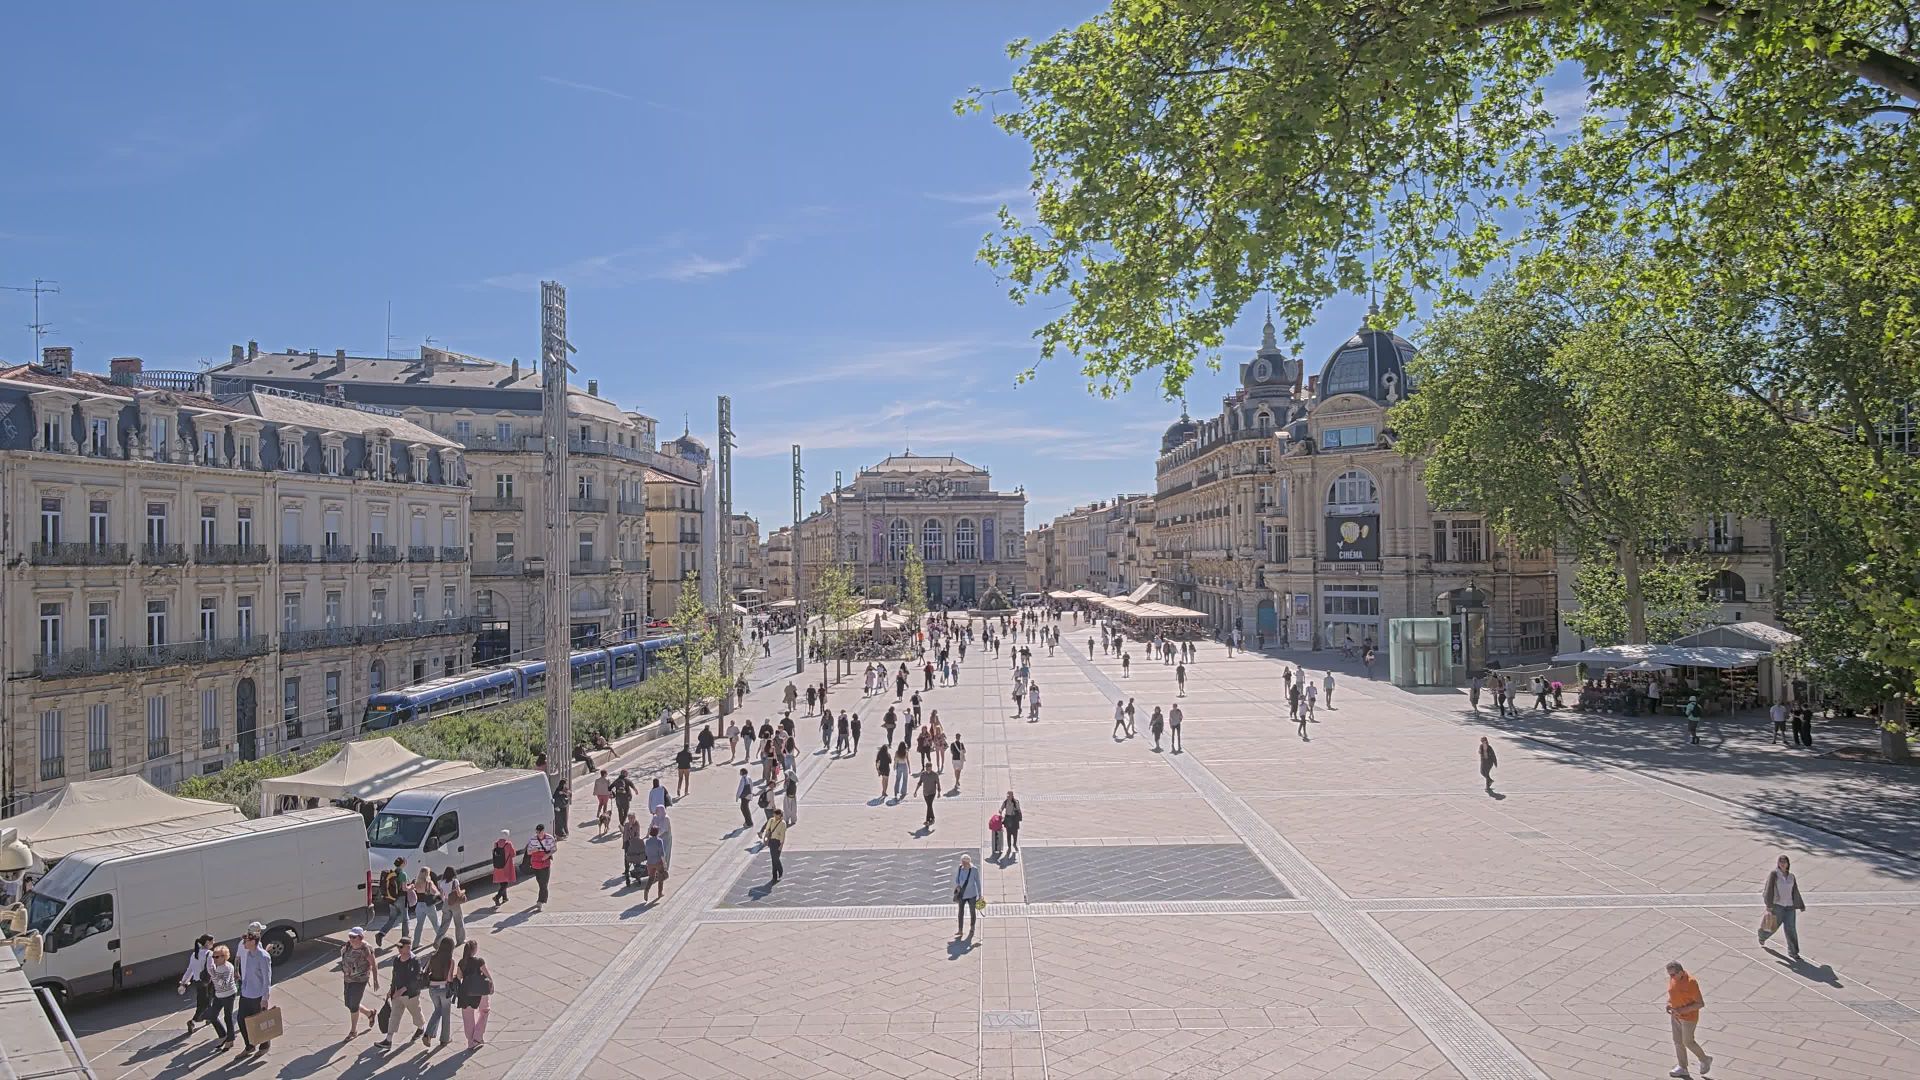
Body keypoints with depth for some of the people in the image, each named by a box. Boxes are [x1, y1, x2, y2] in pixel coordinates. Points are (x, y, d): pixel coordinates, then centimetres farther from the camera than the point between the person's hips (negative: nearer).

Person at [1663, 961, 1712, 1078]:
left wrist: (1683, 1010, -25)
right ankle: (1683, 1068, 26)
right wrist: (1668, 1003, -4)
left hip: (1689, 1017, -7)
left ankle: (1705, 1059, 36)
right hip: (1676, 1015, 7)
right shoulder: (1672, 978, -6)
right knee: (1677, 1041, 12)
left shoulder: (1690, 983, -29)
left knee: (1687, 1042, 9)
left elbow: (1701, 1004, -22)